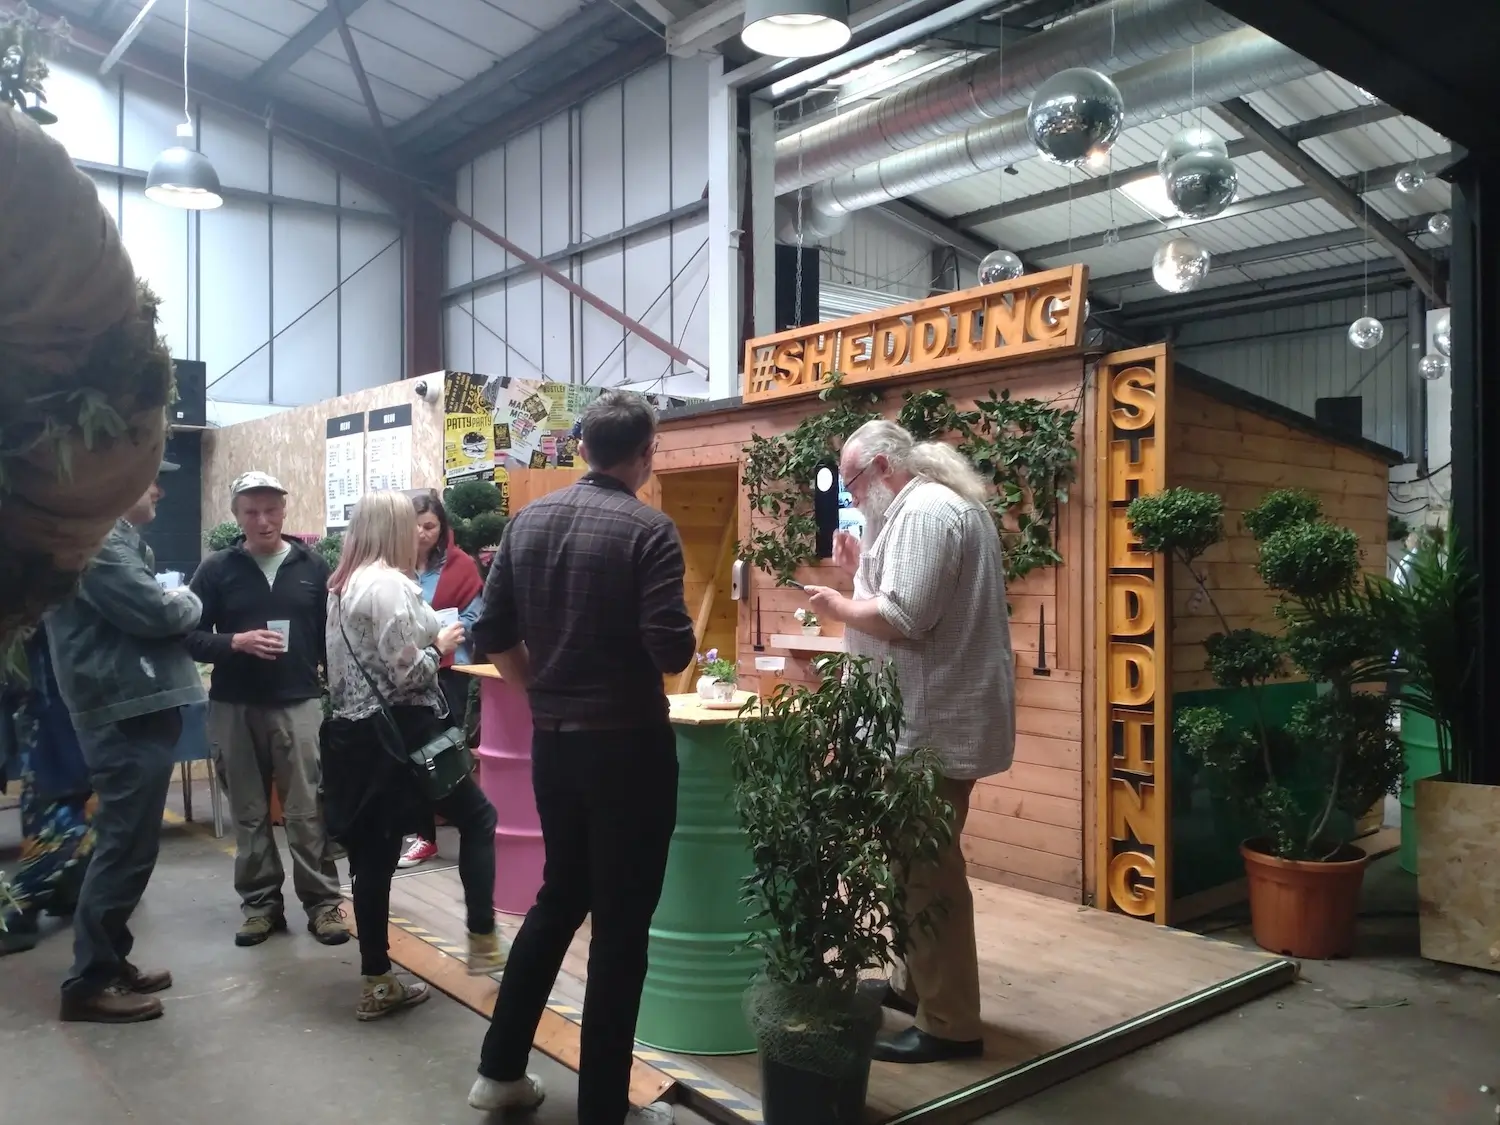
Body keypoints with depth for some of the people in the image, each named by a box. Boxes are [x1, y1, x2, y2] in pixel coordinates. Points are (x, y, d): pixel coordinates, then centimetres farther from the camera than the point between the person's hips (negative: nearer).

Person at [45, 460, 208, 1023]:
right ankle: (89, 981, 7)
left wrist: (173, 602, 2)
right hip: (126, 714, -11)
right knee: (125, 847, -4)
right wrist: (187, 601, -2)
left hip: (136, 708, 11)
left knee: (127, 843, 17)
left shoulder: (117, 538, 19)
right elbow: (155, 612, -22)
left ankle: (108, 960, 27)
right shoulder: (96, 540, -16)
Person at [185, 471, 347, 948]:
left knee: (307, 810, 0)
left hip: (299, 703, -1)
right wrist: (236, 643, -17)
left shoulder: (313, 566, 4)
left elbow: (333, 634, 6)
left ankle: (324, 901, 9)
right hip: (234, 708, 1)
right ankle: (261, 902, 21)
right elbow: (189, 635, 0)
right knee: (249, 812, 10)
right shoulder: (216, 569, 1)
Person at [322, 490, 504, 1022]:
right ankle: (483, 942, 9)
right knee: (477, 817, 9)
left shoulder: (342, 586, 12)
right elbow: (407, 673, -20)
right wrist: (440, 646, -2)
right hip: (399, 733, -8)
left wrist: (430, 642, 15)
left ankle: (377, 984, 18)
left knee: (374, 857, 11)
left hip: (357, 734, 8)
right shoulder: (390, 584, -16)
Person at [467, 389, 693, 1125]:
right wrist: (669, 638, 2)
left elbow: (493, 635, 6)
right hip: (627, 745, -6)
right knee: (621, 923, 6)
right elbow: (671, 652, -20)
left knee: (559, 898, 22)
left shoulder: (529, 520, 4)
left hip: (551, 741, 6)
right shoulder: (649, 530, -14)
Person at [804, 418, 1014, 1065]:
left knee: (928, 866, -3)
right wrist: (863, 568, 11)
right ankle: (915, 983, 33)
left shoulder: (923, 511, -17)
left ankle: (949, 1024, 7)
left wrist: (836, 605, -10)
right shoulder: (944, 504, 17)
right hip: (941, 715, 11)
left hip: (936, 722, -11)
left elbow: (903, 620, -25)